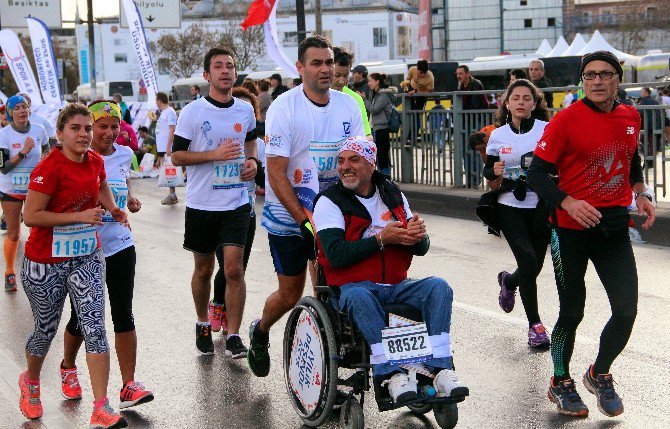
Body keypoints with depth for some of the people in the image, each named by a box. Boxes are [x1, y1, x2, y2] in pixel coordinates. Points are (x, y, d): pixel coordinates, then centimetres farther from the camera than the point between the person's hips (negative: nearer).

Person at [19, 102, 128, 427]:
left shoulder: (95, 161, 1)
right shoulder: (49, 168, -19)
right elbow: (30, 216, -24)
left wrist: (112, 208, 8)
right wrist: (80, 216, -25)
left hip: (87, 257, 4)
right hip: (46, 262, -4)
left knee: (94, 327, -7)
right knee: (46, 330, 13)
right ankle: (30, 382, 44)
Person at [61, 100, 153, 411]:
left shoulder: (124, 154, 5)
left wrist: (131, 201, 5)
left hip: (120, 246, 3)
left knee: (123, 314, -1)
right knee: (82, 317, 8)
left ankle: (129, 386, 2)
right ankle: (68, 368, 36)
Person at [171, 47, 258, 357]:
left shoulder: (245, 110, 5)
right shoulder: (192, 112, -7)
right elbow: (177, 156, -6)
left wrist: (252, 160, 3)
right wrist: (215, 154, -18)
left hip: (236, 203, 2)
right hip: (201, 203, -1)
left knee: (234, 268, -8)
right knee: (203, 269, 12)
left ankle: (233, 336, -2)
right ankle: (203, 325, 33)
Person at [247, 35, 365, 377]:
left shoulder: (348, 106, 0)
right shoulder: (283, 108, -14)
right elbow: (276, 173, -16)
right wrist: (304, 219, -22)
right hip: (288, 216, -3)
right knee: (291, 294, 4)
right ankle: (260, 332, 34)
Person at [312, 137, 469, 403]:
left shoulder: (393, 195, 14)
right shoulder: (329, 202, 0)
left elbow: (422, 249, 12)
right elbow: (335, 255, -15)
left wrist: (416, 236, -13)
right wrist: (381, 239, -20)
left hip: (396, 286, 4)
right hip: (352, 287, -4)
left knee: (439, 287, -21)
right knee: (359, 297, -38)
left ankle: (440, 368, -29)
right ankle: (390, 372, -38)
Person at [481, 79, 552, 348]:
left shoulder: (547, 130, 0)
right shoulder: (498, 136, 5)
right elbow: (492, 183, 10)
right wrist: (496, 174, -12)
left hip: (540, 207, 1)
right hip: (509, 207, 0)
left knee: (533, 267, 4)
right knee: (528, 260, -17)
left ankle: (509, 282, 41)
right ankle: (534, 324, -5)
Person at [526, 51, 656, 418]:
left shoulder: (630, 117, 6)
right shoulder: (566, 120, -11)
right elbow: (537, 174, -12)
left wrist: (640, 194, 10)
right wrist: (569, 203, -25)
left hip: (614, 226, 4)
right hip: (571, 229, -4)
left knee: (626, 310, -2)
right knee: (572, 312, 6)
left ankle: (600, 374, 25)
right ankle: (561, 384, 28)